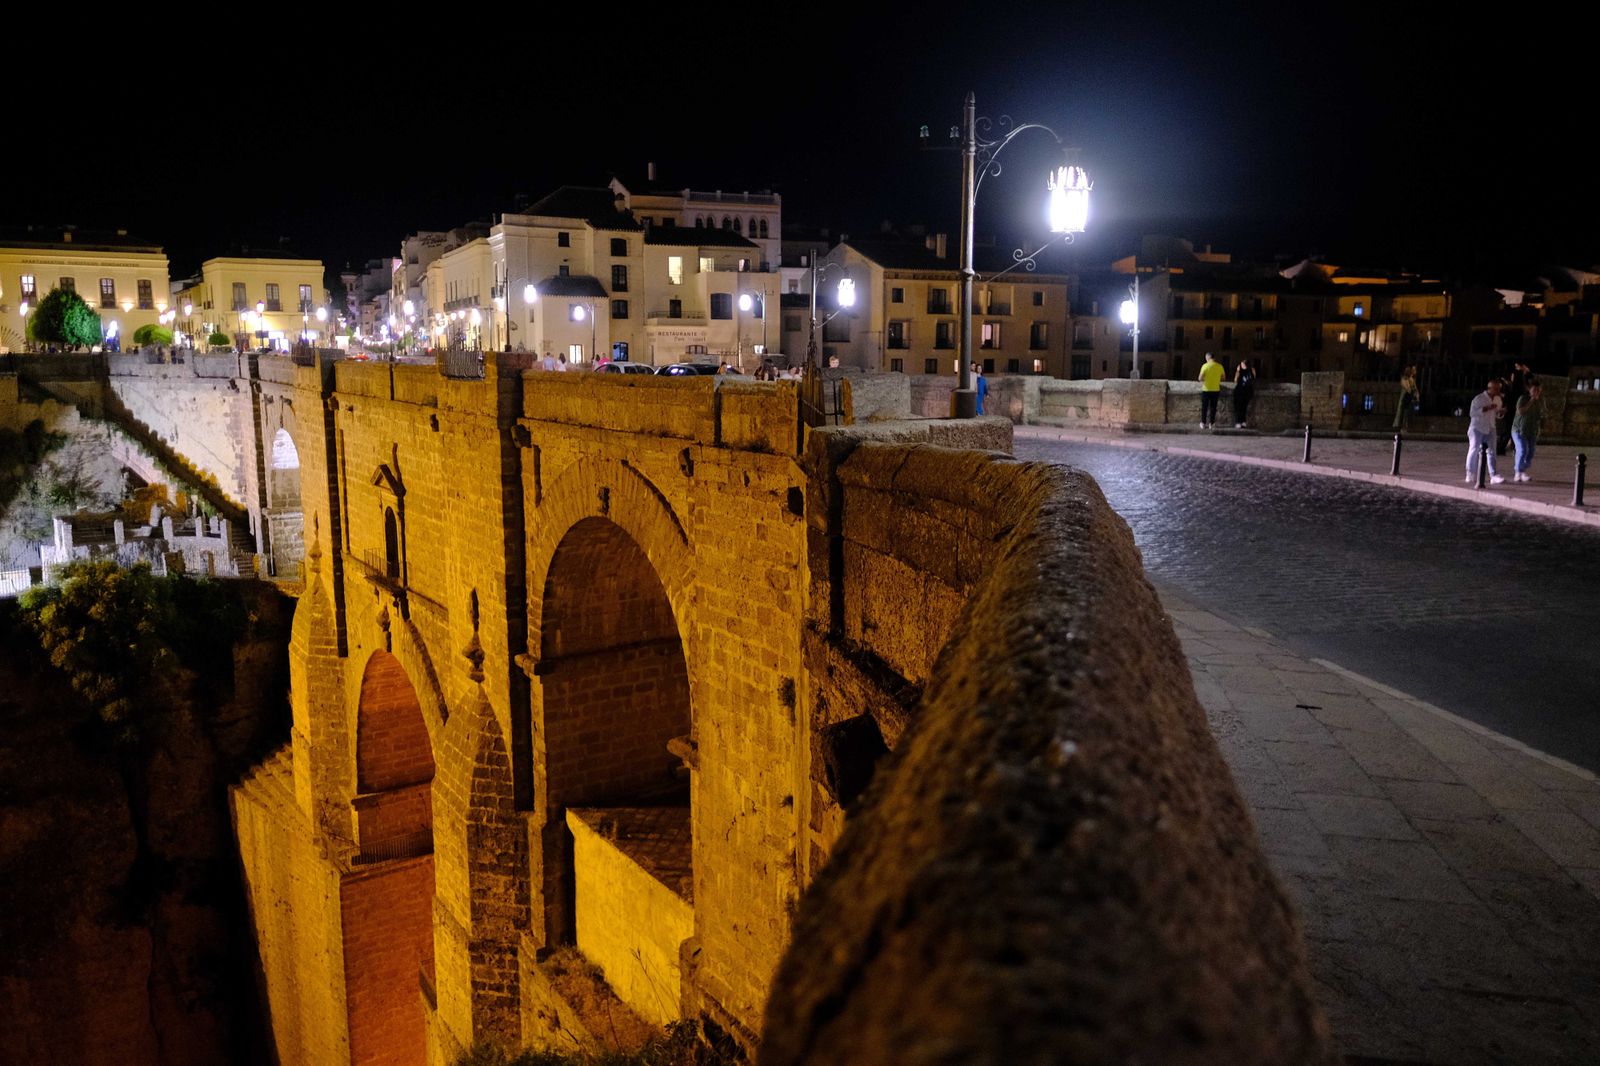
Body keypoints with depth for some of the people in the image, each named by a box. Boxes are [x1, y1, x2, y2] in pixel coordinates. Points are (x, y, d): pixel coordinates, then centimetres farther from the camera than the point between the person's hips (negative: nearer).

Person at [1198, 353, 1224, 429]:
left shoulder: (1205, 366, -11)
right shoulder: (1219, 366, -1)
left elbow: (1200, 378, -14)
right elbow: (1223, 378, 8)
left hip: (1206, 389, -2)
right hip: (1216, 389, 2)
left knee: (1204, 407, 7)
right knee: (1213, 407, 10)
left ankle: (1203, 423, 8)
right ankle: (1211, 423, 10)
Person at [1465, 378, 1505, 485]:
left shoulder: (1498, 400, 9)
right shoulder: (1479, 398, -11)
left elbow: (1498, 415, 20)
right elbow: (1472, 413, -17)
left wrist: (1502, 413, -4)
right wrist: (1486, 408, -25)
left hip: (1490, 429, 5)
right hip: (1477, 428, -5)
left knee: (1491, 451, -2)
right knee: (1474, 450, 0)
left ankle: (1494, 476, -7)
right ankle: (1471, 475, 12)